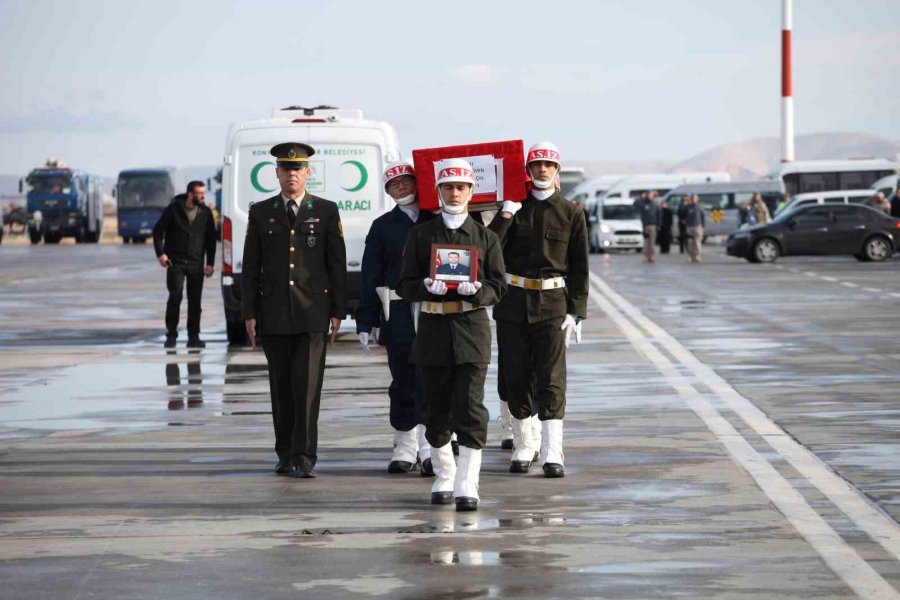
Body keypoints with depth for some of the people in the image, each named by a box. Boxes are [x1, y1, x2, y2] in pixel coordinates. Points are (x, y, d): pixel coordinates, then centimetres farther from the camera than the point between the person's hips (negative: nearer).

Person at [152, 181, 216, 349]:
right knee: (175, 297, -10)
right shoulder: (174, 209, -3)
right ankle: (171, 335, -2)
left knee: (195, 301, 2)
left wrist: (210, 263, 6)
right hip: (176, 262, -3)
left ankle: (193, 337, 7)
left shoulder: (205, 213, 6)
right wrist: (160, 253, -9)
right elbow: (158, 230, 1)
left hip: (196, 264, 3)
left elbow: (211, 238, 12)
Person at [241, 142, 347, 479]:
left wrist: (338, 312, -2)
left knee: (308, 384, -9)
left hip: (313, 312, -2)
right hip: (274, 313, 2)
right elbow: (251, 267, 8)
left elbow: (337, 264, 4)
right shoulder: (261, 213, 8)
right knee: (281, 385, 6)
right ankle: (286, 454, 16)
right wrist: (250, 313, 1)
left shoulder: (326, 211, 4)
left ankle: (305, 457, -9)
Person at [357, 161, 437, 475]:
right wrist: (366, 322, 0)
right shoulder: (382, 227, 9)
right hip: (397, 313, 1)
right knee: (402, 382, 6)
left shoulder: (437, 221, 8)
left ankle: (429, 449, -7)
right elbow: (371, 276, 5)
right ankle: (405, 449, 15)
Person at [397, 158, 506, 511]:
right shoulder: (421, 235, 7)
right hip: (433, 327, 1)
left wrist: (477, 290, -17)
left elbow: (498, 287, 4)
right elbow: (404, 285, 4)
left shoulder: (485, 237, 6)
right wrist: (427, 286, -17)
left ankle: (467, 487, -11)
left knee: (470, 409, -9)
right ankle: (443, 478, 24)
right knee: (436, 409, 8)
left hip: (472, 327, -1)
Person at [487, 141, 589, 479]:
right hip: (513, 303, 2)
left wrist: (576, 312, -2)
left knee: (551, 380, -7)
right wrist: (506, 216, -16)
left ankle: (552, 454, -9)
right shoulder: (514, 208, 5)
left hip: (552, 304, -2)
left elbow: (579, 269, 5)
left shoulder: (571, 215, 4)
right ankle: (523, 448, 18)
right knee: (515, 378, 6)